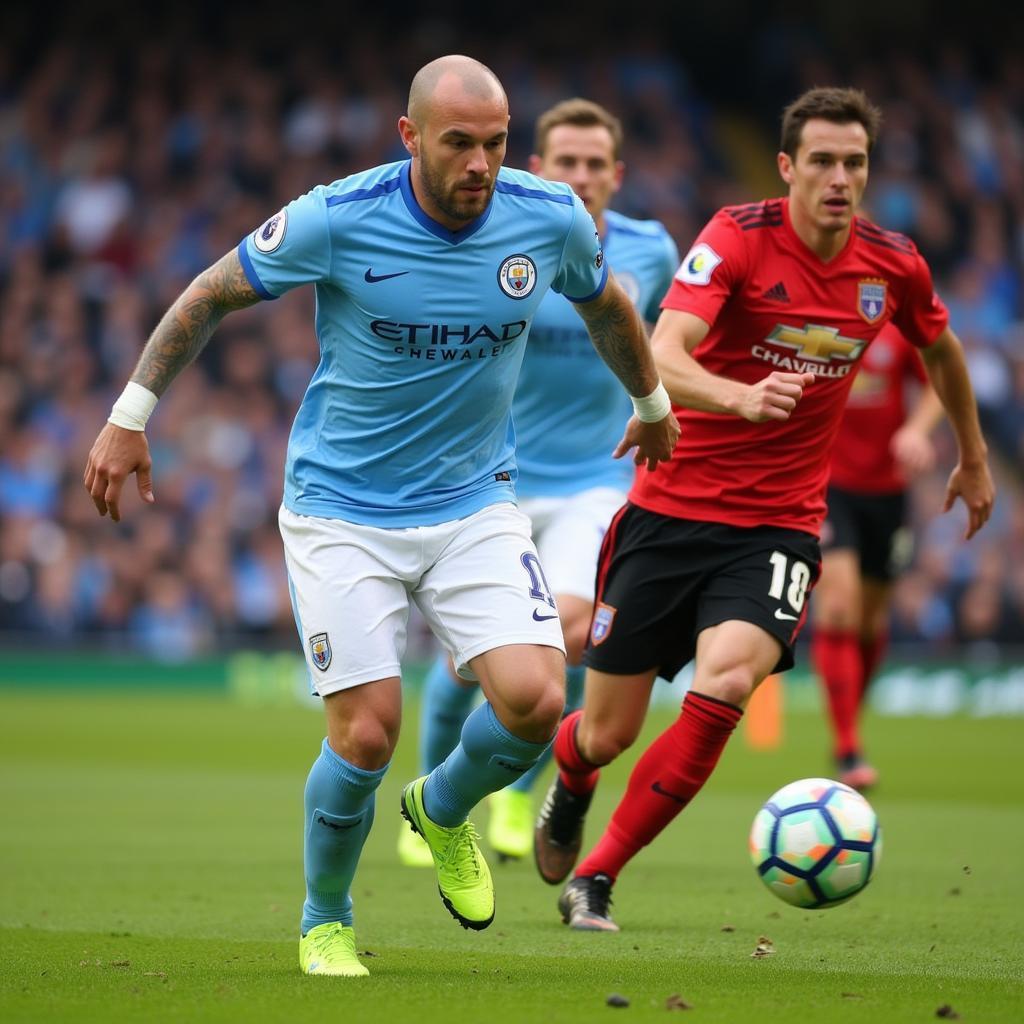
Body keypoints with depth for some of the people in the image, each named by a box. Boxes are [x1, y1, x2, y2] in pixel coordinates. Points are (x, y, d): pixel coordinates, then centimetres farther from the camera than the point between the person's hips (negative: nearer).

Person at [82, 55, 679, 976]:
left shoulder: (551, 219, -8)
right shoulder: (336, 221, -18)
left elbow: (606, 304, 15)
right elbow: (211, 295, -3)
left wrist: (653, 404, 30)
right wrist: (131, 417, 0)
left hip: (476, 503, 3)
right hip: (341, 510, -3)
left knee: (536, 700, -16)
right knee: (368, 733, -11)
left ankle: (445, 810, 19)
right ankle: (325, 923, 18)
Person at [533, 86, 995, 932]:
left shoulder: (893, 265, 0)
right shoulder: (738, 237, -13)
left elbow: (942, 348, 23)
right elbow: (660, 359, -27)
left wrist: (974, 457, 33)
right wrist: (739, 397, -46)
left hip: (778, 527, 2)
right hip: (671, 508, -2)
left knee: (726, 681, -27)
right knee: (606, 734, 3)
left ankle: (597, 878, -12)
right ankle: (569, 785, 45)